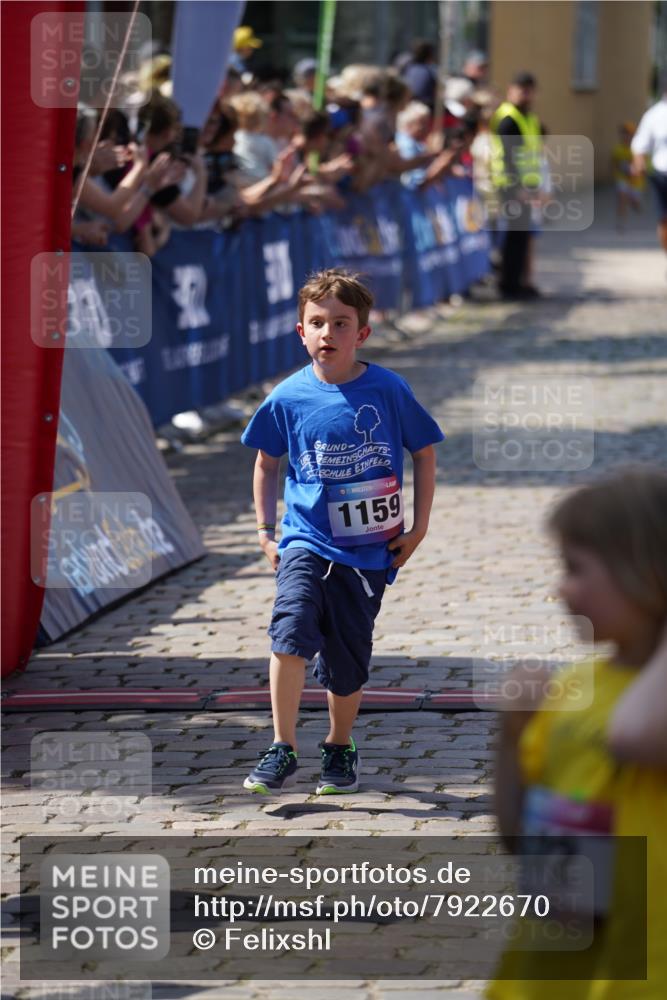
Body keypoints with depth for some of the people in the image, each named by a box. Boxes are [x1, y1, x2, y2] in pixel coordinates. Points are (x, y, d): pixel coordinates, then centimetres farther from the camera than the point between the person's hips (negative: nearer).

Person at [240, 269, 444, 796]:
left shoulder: (389, 390, -6)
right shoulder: (288, 398, -3)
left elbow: (424, 453, 5)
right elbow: (267, 463, 14)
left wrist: (418, 529, 2)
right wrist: (265, 530, 9)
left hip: (368, 548, 0)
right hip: (306, 539, 0)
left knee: (348, 657, 6)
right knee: (292, 629, -22)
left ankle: (340, 747, 32)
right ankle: (283, 751, -14)